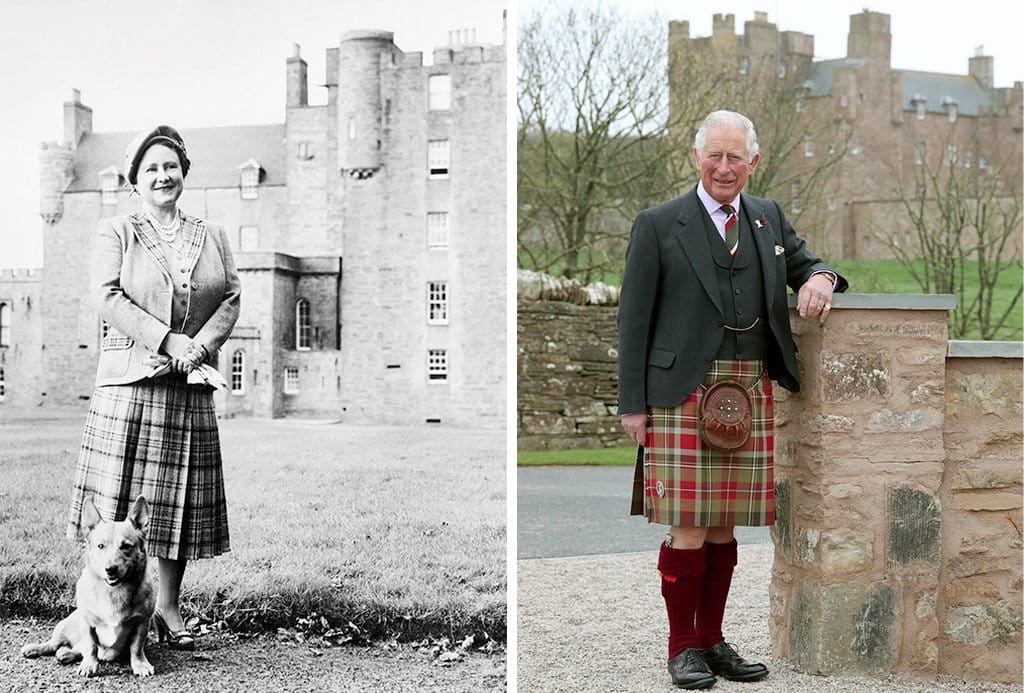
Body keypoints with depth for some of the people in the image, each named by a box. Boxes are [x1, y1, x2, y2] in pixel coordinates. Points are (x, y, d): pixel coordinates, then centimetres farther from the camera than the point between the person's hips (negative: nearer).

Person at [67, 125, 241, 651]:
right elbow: (107, 298, -6)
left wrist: (199, 346, -10)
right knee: (120, 499, -5)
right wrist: (167, 340, -16)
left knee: (180, 497, 6)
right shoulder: (114, 233, 6)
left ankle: (168, 607, 16)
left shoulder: (212, 237, 16)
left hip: (192, 386, 3)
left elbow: (231, 298, 7)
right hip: (130, 379, -3)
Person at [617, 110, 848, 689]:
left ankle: (712, 640, 22)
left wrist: (819, 278, -2)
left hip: (751, 393, 4)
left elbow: (807, 264, 25)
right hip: (683, 392, -4)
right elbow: (634, 319, 0)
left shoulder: (770, 218, 16)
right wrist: (633, 403, -6)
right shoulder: (659, 224, 2)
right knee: (688, 527, -4)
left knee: (725, 524, 9)